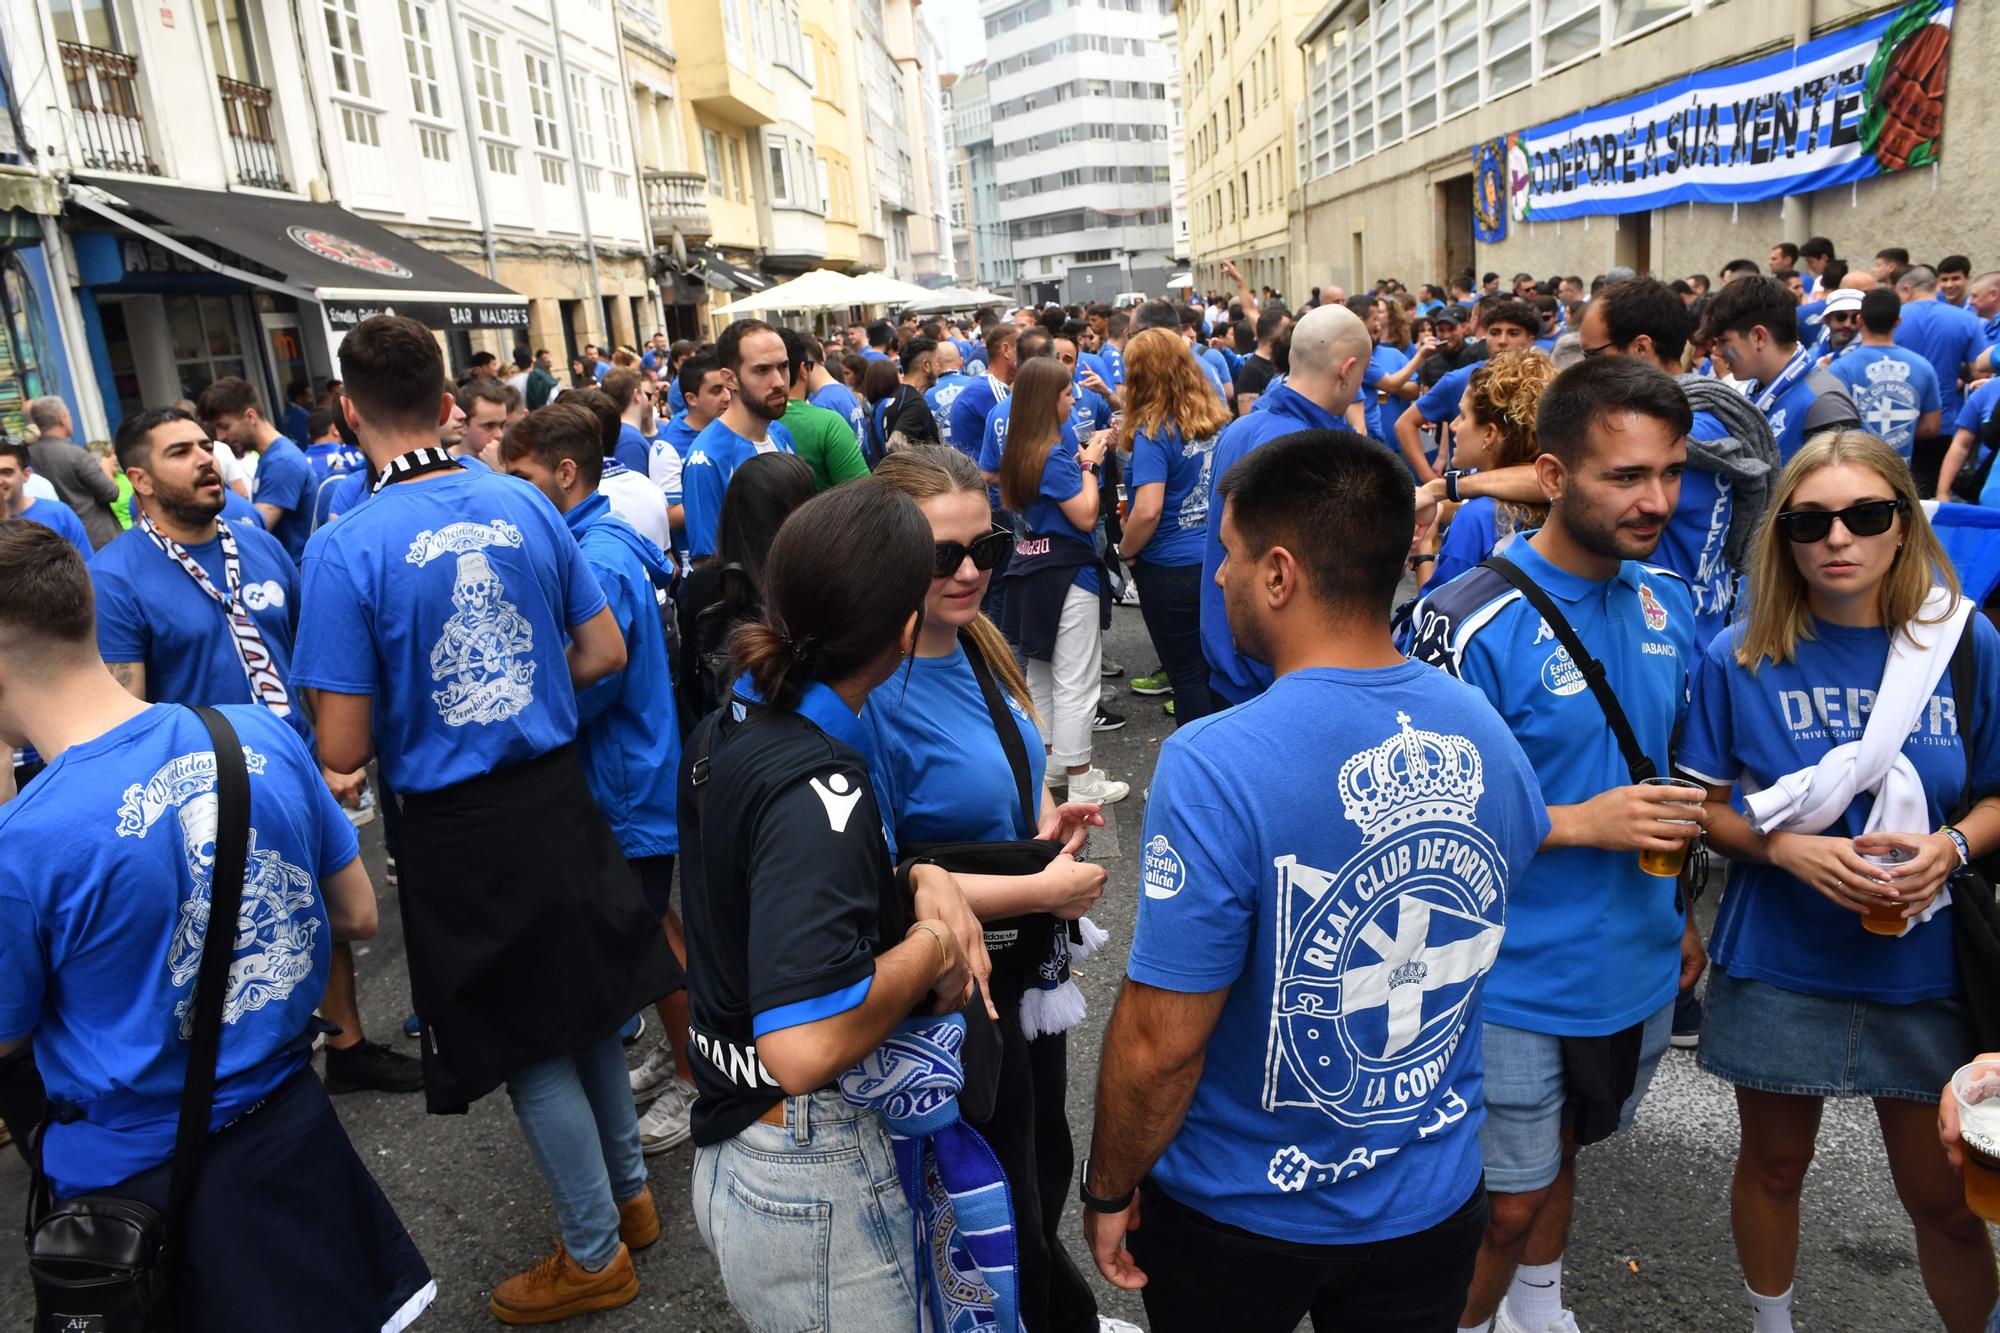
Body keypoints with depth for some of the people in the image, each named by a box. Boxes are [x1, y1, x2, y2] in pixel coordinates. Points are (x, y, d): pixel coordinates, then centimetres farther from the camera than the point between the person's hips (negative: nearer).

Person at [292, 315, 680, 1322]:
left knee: (531, 1048, 11)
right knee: (586, 1007, 23)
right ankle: (627, 1191, 42)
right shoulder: (526, 506, -3)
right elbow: (603, 651, 4)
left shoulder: (345, 549, -17)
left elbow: (343, 751, -16)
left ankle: (596, 1254, 29)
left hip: (456, 829, -4)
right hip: (556, 794, 5)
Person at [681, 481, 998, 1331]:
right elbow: (806, 1048, -37)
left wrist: (918, 880, -4)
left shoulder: (734, 725, -1)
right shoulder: (817, 789, -29)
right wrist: (931, 943, -21)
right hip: (815, 1183, -9)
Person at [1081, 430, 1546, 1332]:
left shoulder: (1216, 765, -30)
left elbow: (1160, 1044, -25)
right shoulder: (1486, 733, -11)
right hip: (1436, 1200, 4)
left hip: (1243, 1215, -3)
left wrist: (1107, 1191, -7)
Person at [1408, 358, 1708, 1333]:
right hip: (1517, 983, -6)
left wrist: (1679, 912, 15)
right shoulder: (1472, 626, -23)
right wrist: (1578, 824, -25)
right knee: (1507, 1203, 9)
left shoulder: (1668, 603, 0)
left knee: (1561, 1155, 27)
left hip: (1638, 969, 7)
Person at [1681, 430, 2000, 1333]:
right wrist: (1789, 848, -21)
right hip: (1777, 964, 0)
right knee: (1774, 1166, 19)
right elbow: (1707, 809, -3)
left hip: (1924, 965, 1)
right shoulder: (1740, 659, -9)